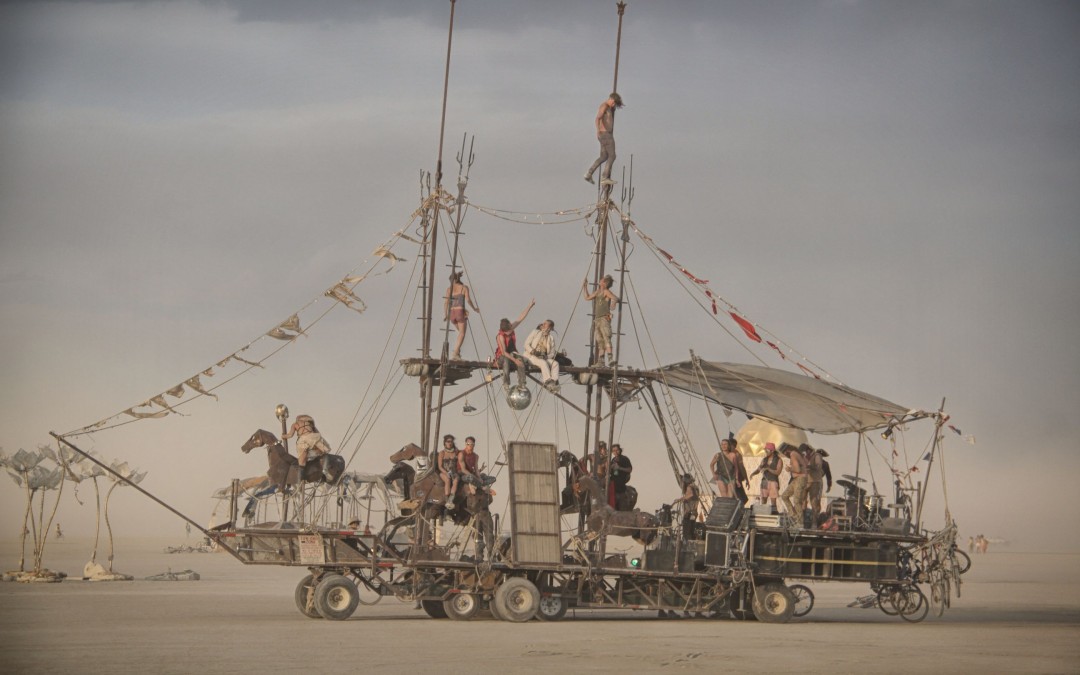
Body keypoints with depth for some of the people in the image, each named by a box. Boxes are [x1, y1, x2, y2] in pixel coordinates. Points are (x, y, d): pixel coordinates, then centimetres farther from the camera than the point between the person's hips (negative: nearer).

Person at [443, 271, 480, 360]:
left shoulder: (449, 289, 8)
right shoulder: (464, 288, 2)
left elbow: (446, 302, 0)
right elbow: (468, 300, -8)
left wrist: (445, 314, 1)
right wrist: (474, 308, 6)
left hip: (452, 312, 4)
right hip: (460, 312, -4)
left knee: (461, 332, 24)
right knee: (462, 334, 0)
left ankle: (457, 351, 13)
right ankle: (455, 353, -16)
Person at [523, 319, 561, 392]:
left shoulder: (551, 338, 13)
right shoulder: (535, 333, 9)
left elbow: (552, 354, 10)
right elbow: (526, 344, 3)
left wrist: (546, 356, -13)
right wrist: (532, 351, -17)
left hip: (543, 357, 3)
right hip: (531, 356, -3)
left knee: (555, 363, -25)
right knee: (543, 363, -35)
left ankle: (555, 383, -40)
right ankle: (548, 382, -45)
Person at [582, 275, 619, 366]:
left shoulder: (606, 291, -3)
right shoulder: (598, 292, 20)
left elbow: (616, 298, -18)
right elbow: (587, 297, 33)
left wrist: (613, 302, -36)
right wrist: (584, 287, 29)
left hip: (604, 318, -9)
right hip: (597, 319, 9)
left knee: (606, 338, -21)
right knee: (599, 340, 6)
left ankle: (610, 358, -32)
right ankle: (601, 361, 6)